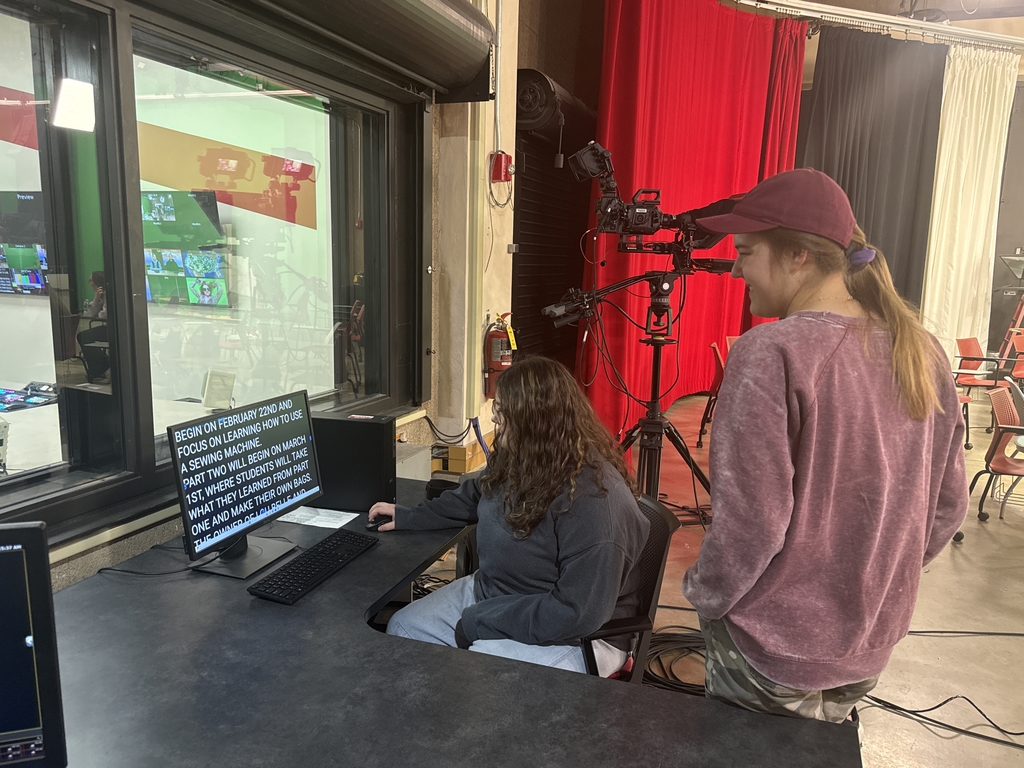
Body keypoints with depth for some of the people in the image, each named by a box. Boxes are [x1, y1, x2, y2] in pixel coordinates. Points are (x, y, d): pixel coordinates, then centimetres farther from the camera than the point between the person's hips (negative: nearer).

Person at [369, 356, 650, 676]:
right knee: (402, 627, 4)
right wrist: (407, 518, 18)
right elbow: (472, 497, 20)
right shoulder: (515, 458, -2)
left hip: (571, 635, -8)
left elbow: (579, 613, -30)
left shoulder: (594, 498, -31)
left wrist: (478, 622, -23)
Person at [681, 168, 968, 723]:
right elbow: (947, 508, 4)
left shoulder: (770, 354, -25)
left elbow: (750, 524, -24)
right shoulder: (924, 353, -3)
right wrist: (877, 580, 17)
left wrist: (702, 594, -6)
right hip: (873, 644, 6)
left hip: (777, 649, -6)